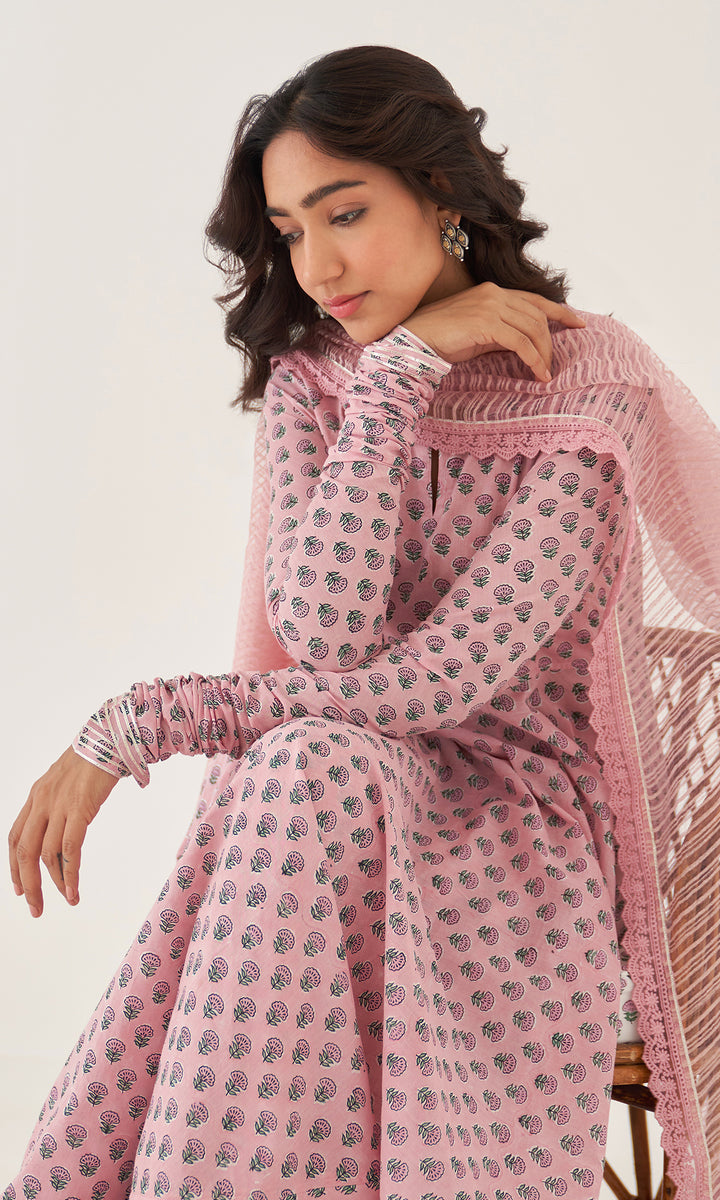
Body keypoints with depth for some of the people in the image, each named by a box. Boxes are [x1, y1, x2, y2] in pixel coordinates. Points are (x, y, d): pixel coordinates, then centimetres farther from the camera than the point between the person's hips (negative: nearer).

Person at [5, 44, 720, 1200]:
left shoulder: (596, 382, -10)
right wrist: (401, 372, -16)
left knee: (312, 768, -36)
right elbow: (325, 635, -13)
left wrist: (131, 728, -18)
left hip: (521, 813, -3)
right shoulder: (310, 380, 5)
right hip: (326, 805, 4)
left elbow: (444, 678, -19)